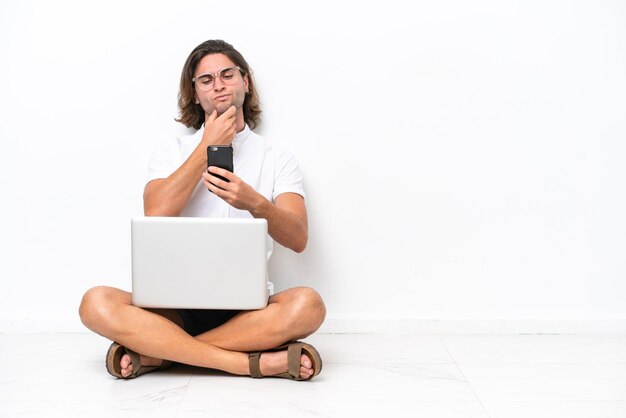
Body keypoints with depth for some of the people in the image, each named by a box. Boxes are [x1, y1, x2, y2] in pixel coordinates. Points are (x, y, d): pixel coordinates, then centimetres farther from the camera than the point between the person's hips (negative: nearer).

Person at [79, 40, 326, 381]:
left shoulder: (277, 158, 10)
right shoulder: (171, 153, 13)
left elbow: (298, 239, -4)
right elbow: (156, 217, -8)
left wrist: (255, 202, -25)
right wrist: (208, 147, -3)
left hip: (247, 308, 0)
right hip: (176, 304, 0)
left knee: (307, 304, -33)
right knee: (96, 304, -28)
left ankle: (155, 353, -24)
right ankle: (255, 363, -30)